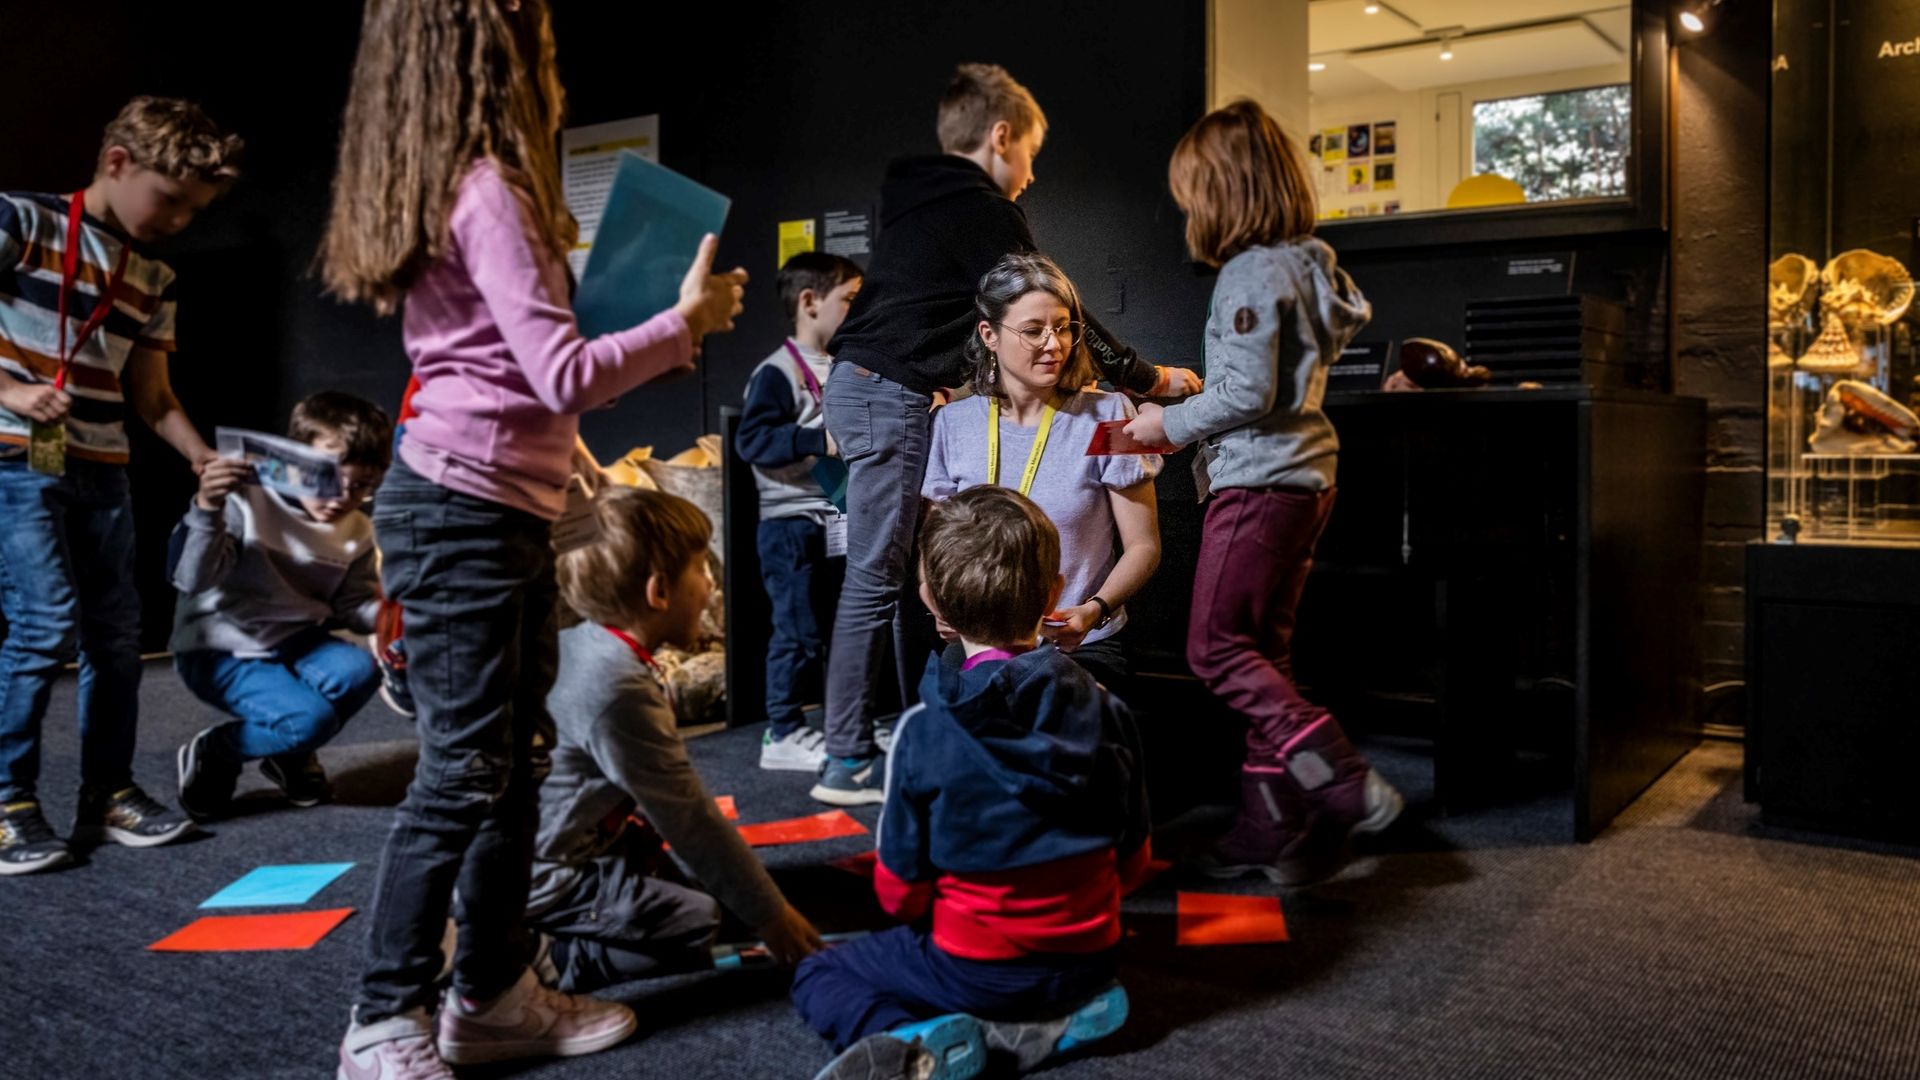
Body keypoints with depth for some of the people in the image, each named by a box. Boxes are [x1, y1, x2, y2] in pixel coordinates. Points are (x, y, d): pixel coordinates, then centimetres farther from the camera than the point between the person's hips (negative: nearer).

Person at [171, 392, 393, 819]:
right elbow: (191, 580, -28)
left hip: (294, 642, 6)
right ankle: (210, 756, 4)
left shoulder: (357, 532, 0)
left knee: (357, 672, -25)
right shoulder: (245, 501, -20)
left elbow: (352, 605, 4)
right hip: (219, 651, -6)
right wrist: (207, 508, -43)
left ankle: (292, 756, 6)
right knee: (309, 718, -27)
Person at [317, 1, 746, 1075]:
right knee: (463, 773, -4)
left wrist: (654, 345, 18)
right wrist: (686, 322, -8)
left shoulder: (447, 191, 15)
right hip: (465, 514, -10)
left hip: (505, 514, 10)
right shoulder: (488, 190, -15)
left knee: (516, 759, 13)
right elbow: (565, 377, -21)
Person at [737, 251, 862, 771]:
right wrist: (820, 441, -29)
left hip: (842, 524, 9)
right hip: (794, 526, -9)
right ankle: (783, 734, 5)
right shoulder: (778, 372, -12)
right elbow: (753, 438, -23)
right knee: (800, 634, -6)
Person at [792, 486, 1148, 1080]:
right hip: (1088, 959, 4)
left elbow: (900, 890, -11)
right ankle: (1054, 1024, 7)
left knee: (816, 979, 17)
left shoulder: (924, 729, -19)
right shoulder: (1105, 711, -9)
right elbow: (1132, 861, 2)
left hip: (975, 971, -4)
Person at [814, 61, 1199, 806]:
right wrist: (1148, 379, 1)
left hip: (862, 385, 9)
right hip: (892, 398, -9)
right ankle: (849, 762, -3)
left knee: (897, 572, 10)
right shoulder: (980, 209, -8)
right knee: (876, 579, -7)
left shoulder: (922, 202, 19)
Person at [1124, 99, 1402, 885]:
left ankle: (1348, 786, -8)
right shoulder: (1304, 263, 15)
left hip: (1260, 479, -10)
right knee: (1262, 654, 11)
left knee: (1216, 649, -5)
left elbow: (1248, 394, -20)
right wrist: (1189, 414, 20)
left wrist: (1170, 423, -6)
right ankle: (1270, 827, 15)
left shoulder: (1252, 273, -14)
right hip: (1302, 475, 10)